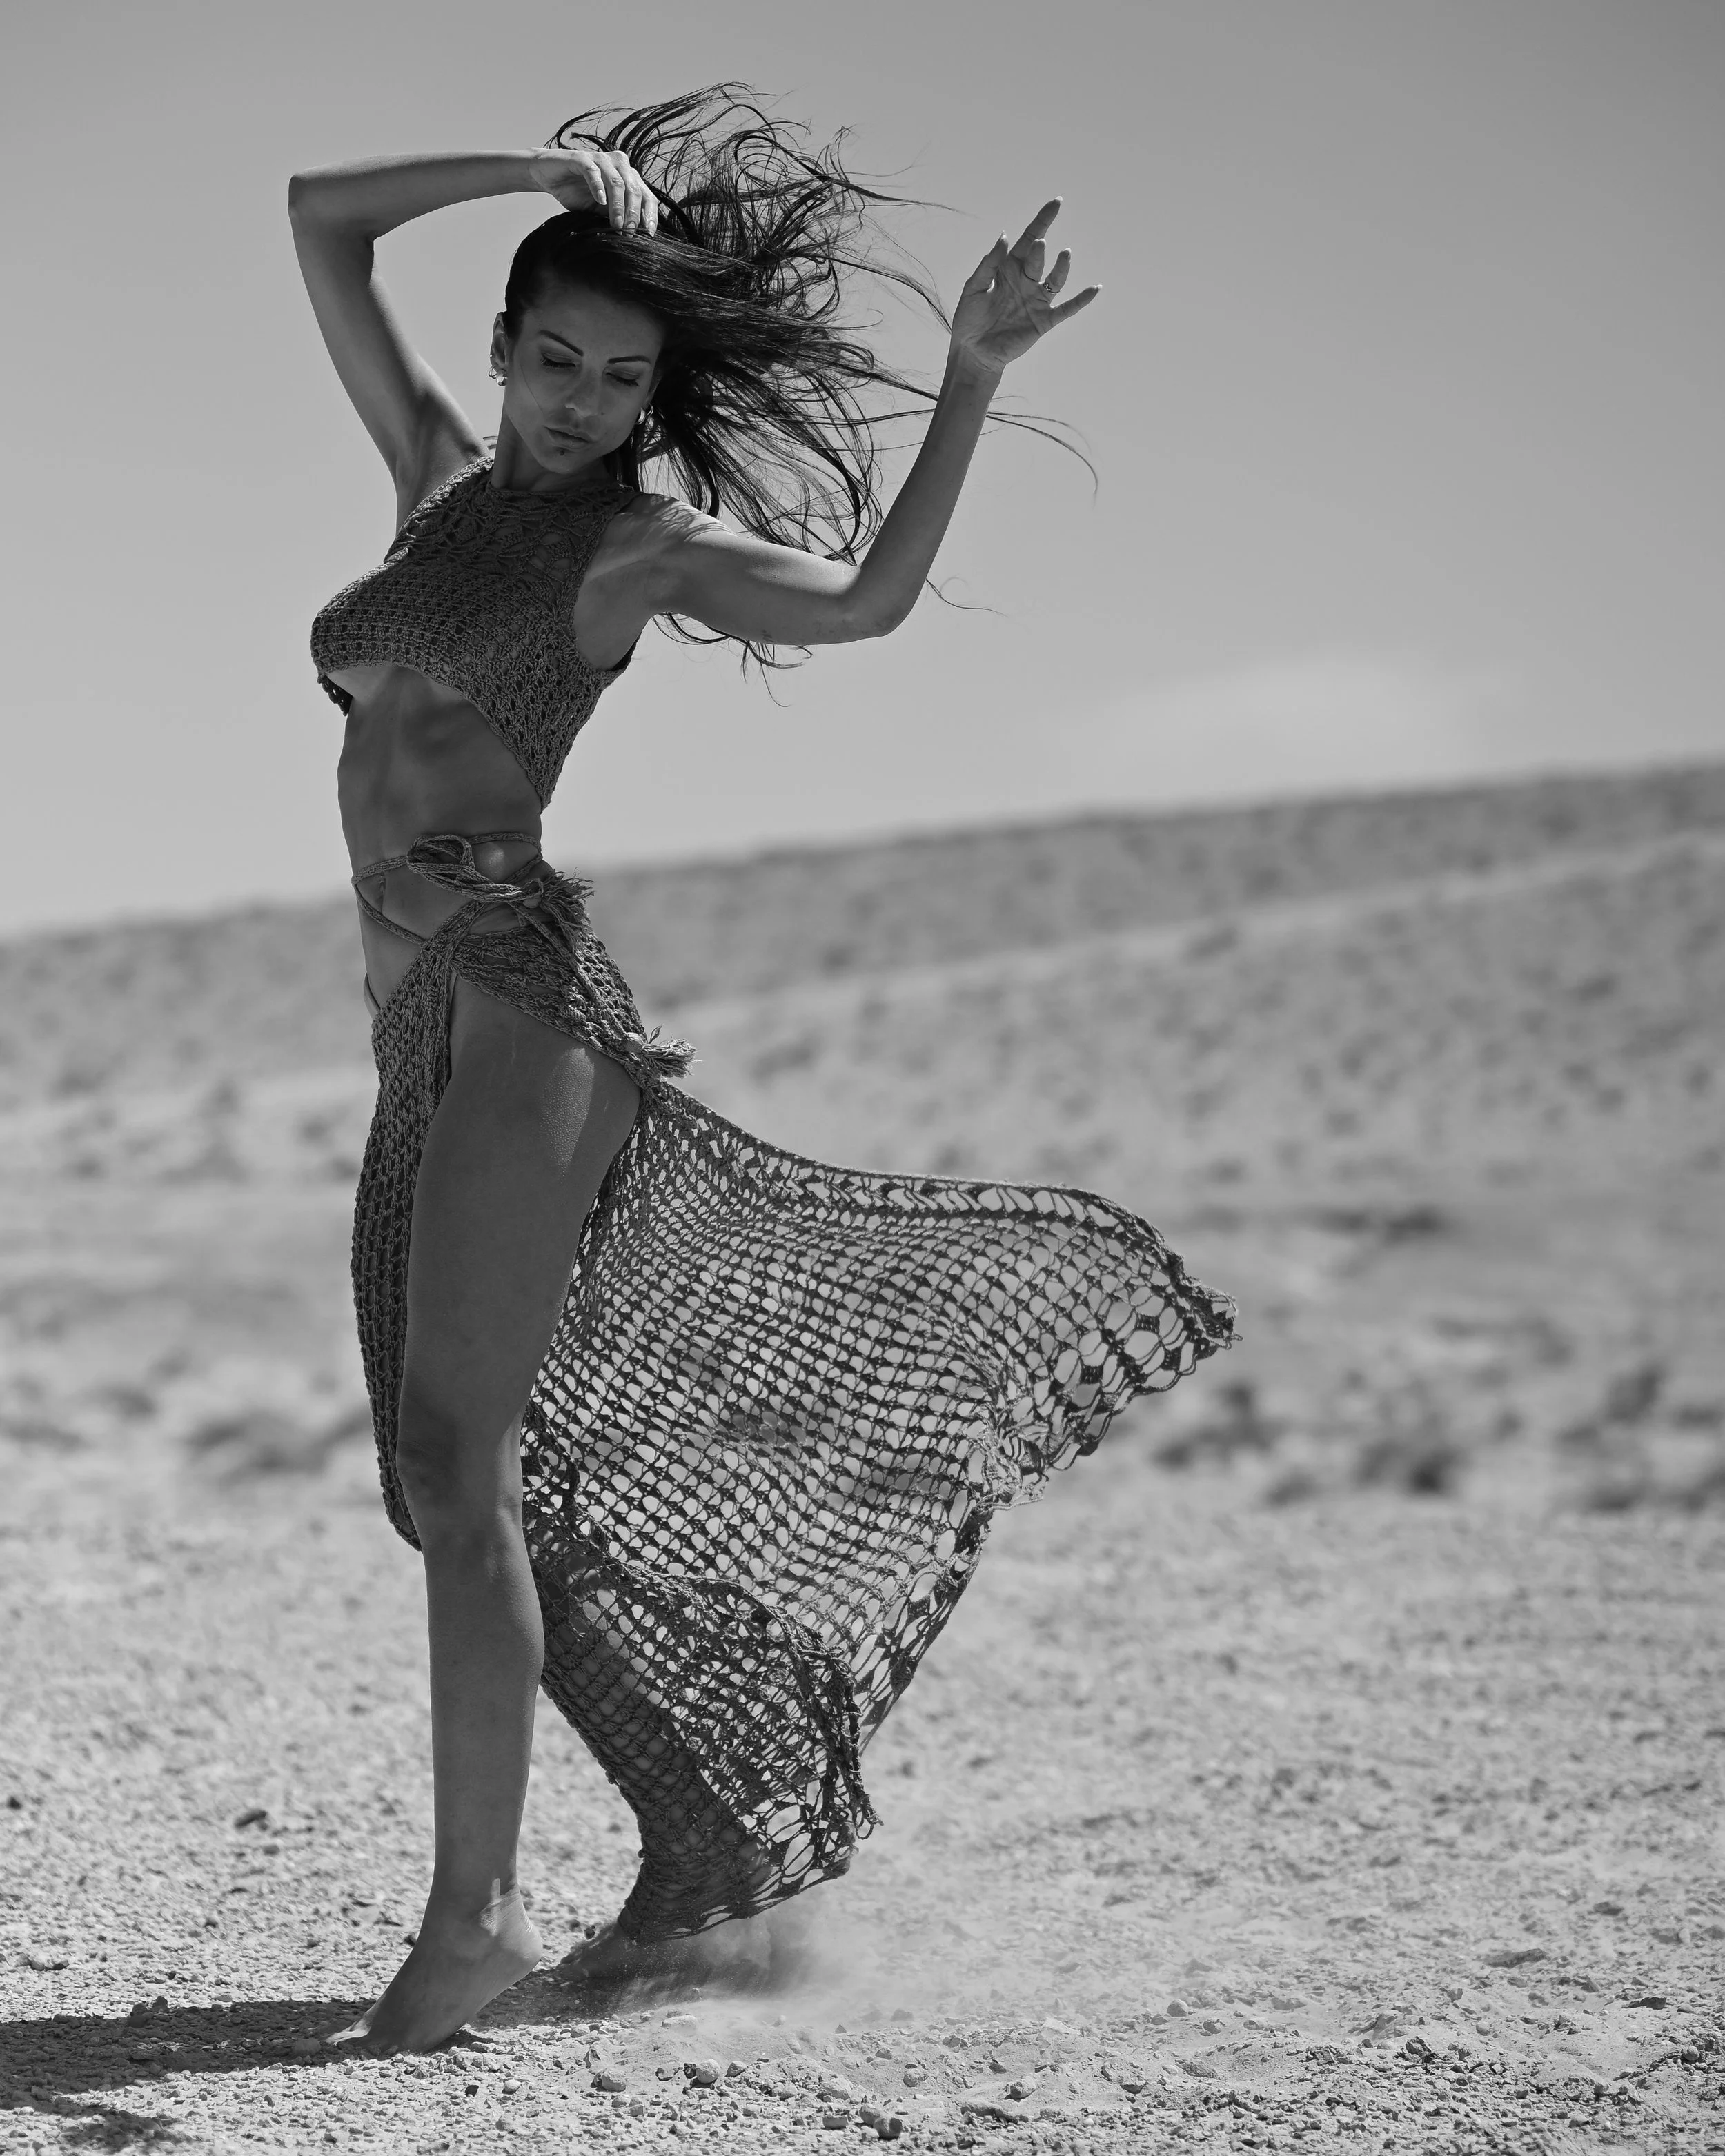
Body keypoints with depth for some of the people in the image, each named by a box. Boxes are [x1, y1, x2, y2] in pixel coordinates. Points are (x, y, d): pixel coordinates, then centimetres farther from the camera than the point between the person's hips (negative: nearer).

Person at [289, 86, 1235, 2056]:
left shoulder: (637, 535, 1)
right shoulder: (437, 473, 17)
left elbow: (868, 595, -8)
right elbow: (320, 215, 17)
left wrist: (971, 379, -11)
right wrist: (535, 169, 8)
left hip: (521, 1003, -7)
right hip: (423, 1030, 7)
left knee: (458, 1465, -12)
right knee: (498, 1479, 8)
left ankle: (473, 1910, -7)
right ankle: (708, 1832, 19)